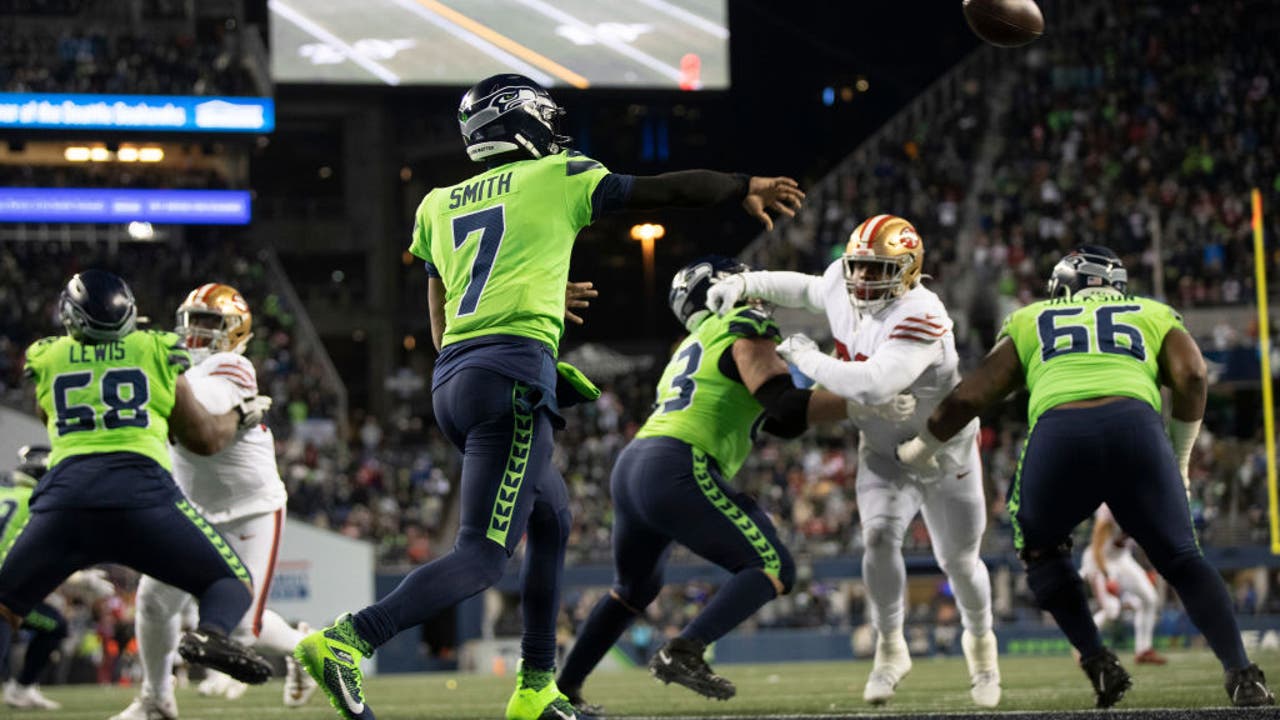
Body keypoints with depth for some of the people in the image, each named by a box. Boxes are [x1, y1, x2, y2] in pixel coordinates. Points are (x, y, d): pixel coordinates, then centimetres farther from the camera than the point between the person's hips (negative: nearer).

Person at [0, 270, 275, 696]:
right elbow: (204, 440, 22)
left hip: (65, 490, 1)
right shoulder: (156, 354, 18)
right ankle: (211, 633, -24)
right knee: (234, 583, 11)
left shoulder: (46, 361, 21)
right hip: (140, 489, -1)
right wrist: (243, 415, 41)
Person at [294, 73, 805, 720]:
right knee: (484, 553, -11)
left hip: (449, 377, 7)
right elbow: (671, 189, 17)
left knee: (552, 518, 24)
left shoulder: (439, 205, 22)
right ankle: (346, 639, -28)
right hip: (511, 376, -7)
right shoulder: (557, 179, 8)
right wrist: (745, 188, 33)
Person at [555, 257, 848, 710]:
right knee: (774, 569, -4)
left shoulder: (694, 349, 30)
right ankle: (683, 652, -19)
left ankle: (563, 689, 30)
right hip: (677, 471, -9)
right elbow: (788, 410, -8)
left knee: (634, 589, 30)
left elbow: (775, 421, 29)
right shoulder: (745, 332, 4)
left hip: (631, 468, 9)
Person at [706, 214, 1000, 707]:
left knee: (958, 560, 11)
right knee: (879, 537, -19)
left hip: (944, 451, -4)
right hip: (884, 450, 4)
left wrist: (806, 358, -38)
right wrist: (745, 284, -1)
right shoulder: (843, 287, -15)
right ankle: (890, 649, -1)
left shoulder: (920, 318, -38)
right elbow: (809, 289, 11)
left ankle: (980, 641, 40)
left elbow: (873, 385, -50)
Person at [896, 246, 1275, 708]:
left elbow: (969, 397, 29)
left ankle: (1097, 663, 15)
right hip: (1136, 424, 0)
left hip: (1058, 433, 0)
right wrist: (1180, 460, 24)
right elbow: (1191, 377, 14)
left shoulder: (1030, 323, 32)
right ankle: (1241, 675, -2)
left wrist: (919, 449, 44)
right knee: (1182, 560, 12)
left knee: (1041, 548, 27)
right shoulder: (1153, 316, 32)